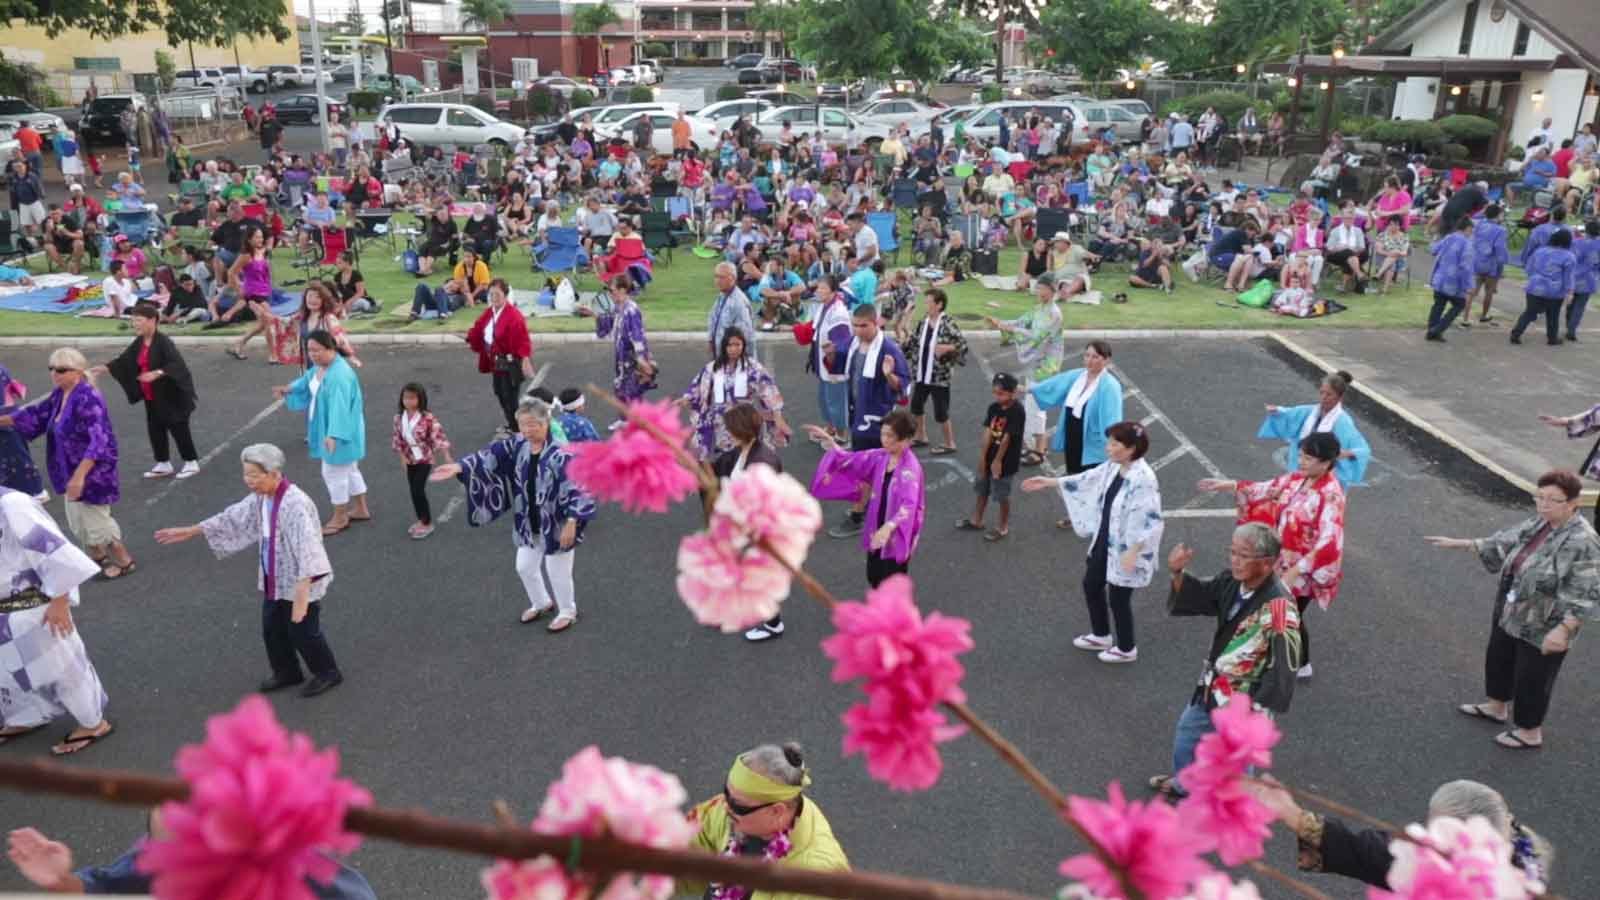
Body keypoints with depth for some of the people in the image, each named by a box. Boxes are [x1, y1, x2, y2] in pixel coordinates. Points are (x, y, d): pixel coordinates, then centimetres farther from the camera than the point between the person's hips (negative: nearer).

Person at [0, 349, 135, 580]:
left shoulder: (87, 398, -26)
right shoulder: (60, 395, 3)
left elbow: (98, 439, -33)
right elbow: (37, 414, 20)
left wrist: (79, 475, -39)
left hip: (92, 472, -9)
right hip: (73, 470, 9)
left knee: (95, 519, 2)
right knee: (77, 518, 21)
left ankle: (125, 561, 20)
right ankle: (98, 557, 40)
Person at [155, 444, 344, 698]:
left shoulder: (295, 504, -31)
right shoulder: (260, 497, -1)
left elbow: (306, 548, -37)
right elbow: (233, 517, 15)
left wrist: (302, 594, -42)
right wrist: (191, 531, 19)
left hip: (300, 581, -9)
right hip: (275, 579, 9)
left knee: (303, 631, 5)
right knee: (272, 629, 19)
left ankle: (328, 673, 26)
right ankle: (287, 672, 40)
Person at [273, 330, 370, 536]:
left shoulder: (340, 374, -28)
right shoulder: (320, 367, 2)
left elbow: (339, 407, -36)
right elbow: (308, 380, 24)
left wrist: (333, 434, -43)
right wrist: (290, 388, 8)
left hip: (339, 432, -10)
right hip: (327, 428, 10)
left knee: (333, 473, 3)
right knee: (349, 469, 20)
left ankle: (339, 518, 20)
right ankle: (361, 509, 34)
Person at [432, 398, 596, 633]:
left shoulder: (559, 455, -26)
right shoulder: (517, 445, -6)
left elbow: (576, 490, -27)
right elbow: (490, 455, -12)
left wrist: (571, 523, -32)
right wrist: (459, 467, -26)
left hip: (556, 526, -7)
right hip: (529, 525, 7)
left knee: (557, 572, 11)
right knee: (524, 567, 23)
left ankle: (567, 611, 38)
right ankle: (541, 603, 50)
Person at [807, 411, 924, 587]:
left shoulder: (910, 468, -24)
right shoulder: (879, 456, -2)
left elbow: (909, 505, -35)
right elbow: (850, 460, 7)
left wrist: (889, 526, -51)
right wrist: (828, 441, -6)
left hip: (897, 535, -7)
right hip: (877, 530, 7)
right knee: (874, 578, 20)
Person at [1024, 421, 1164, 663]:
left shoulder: (1143, 479, -28)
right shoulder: (1112, 467, -2)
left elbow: (1149, 520, -29)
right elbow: (1087, 480, 12)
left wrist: (1133, 552, -31)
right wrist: (1049, 482, 13)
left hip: (1124, 550, -9)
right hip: (1104, 542, 9)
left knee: (1118, 598, 8)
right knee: (1091, 585, 21)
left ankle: (1127, 649, 32)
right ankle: (1101, 636, 43)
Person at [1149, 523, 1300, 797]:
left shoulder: (1278, 608, -32)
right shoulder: (1233, 582, -10)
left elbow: (1283, 669, -28)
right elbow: (1195, 595, 6)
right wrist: (1177, 573, -15)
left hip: (1243, 703, -8)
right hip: (1212, 688, 8)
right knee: (1186, 733, 29)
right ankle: (1184, 784, 55)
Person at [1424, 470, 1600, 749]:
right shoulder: (1538, 524, -2)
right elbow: (1501, 543, 11)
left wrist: (1562, 631, -30)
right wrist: (1459, 543, 9)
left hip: (1543, 628, -8)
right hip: (1510, 614, 8)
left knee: (1532, 679, 9)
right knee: (1498, 660, 24)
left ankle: (1530, 733, 30)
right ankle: (1497, 707, 47)